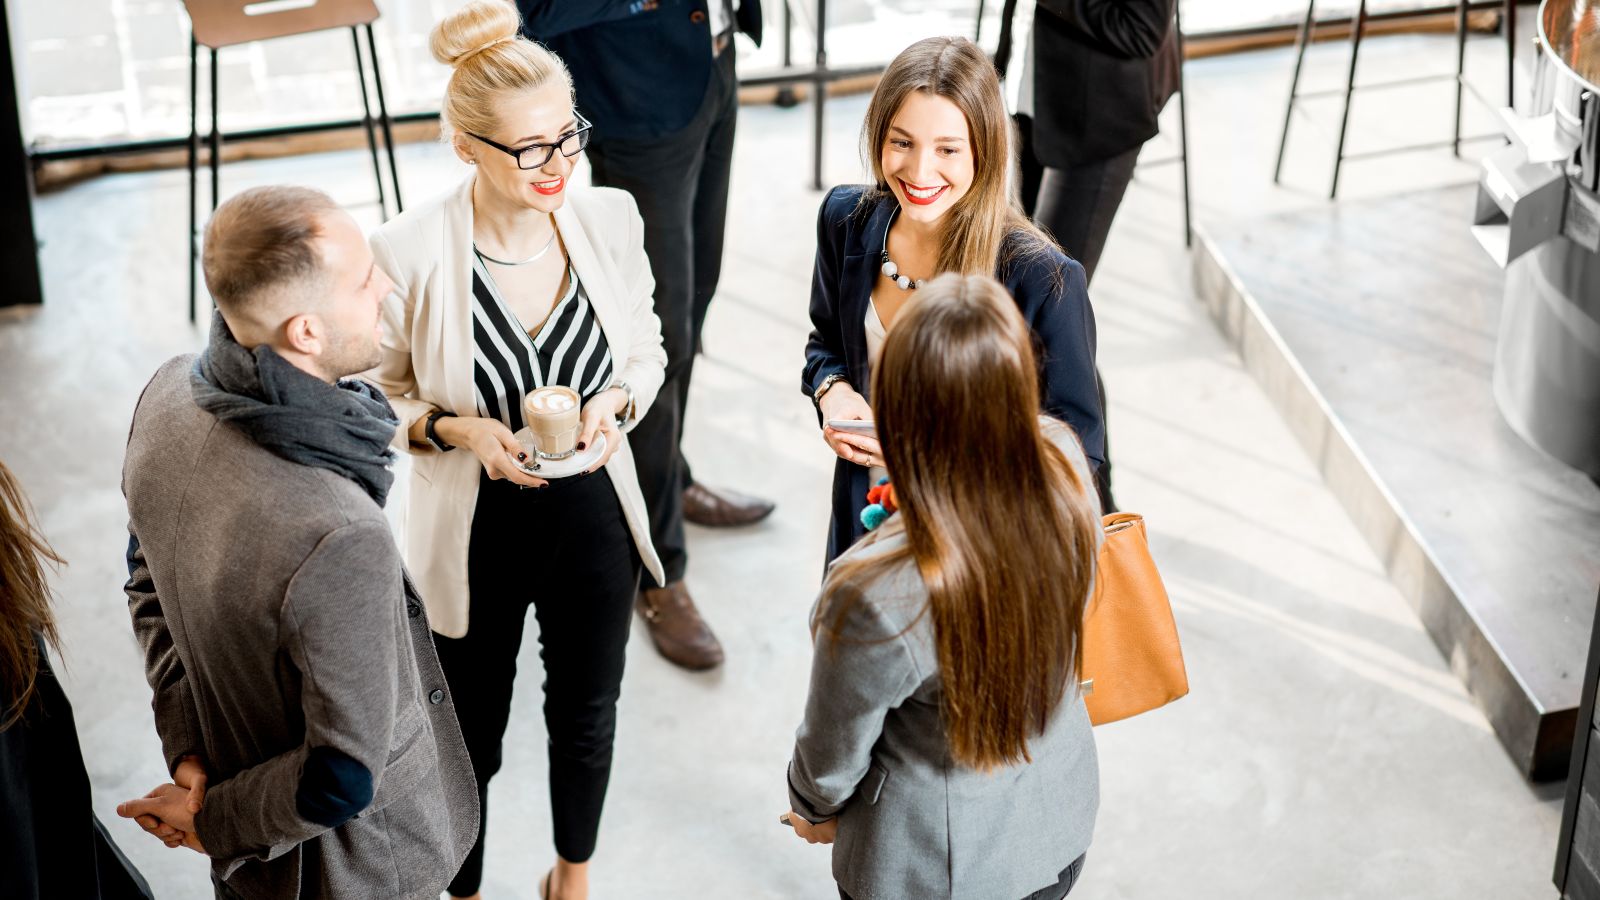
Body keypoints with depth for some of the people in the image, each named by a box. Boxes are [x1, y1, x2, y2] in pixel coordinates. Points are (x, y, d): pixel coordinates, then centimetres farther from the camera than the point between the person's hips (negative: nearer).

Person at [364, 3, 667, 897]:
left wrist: (615, 403, -17)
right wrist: (457, 431, -26)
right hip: (477, 532, -3)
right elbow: (380, 393, -8)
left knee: (586, 715, 25)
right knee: (473, 735, 18)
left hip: (594, 519, 3)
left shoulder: (611, 218, -14)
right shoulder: (412, 251, -23)